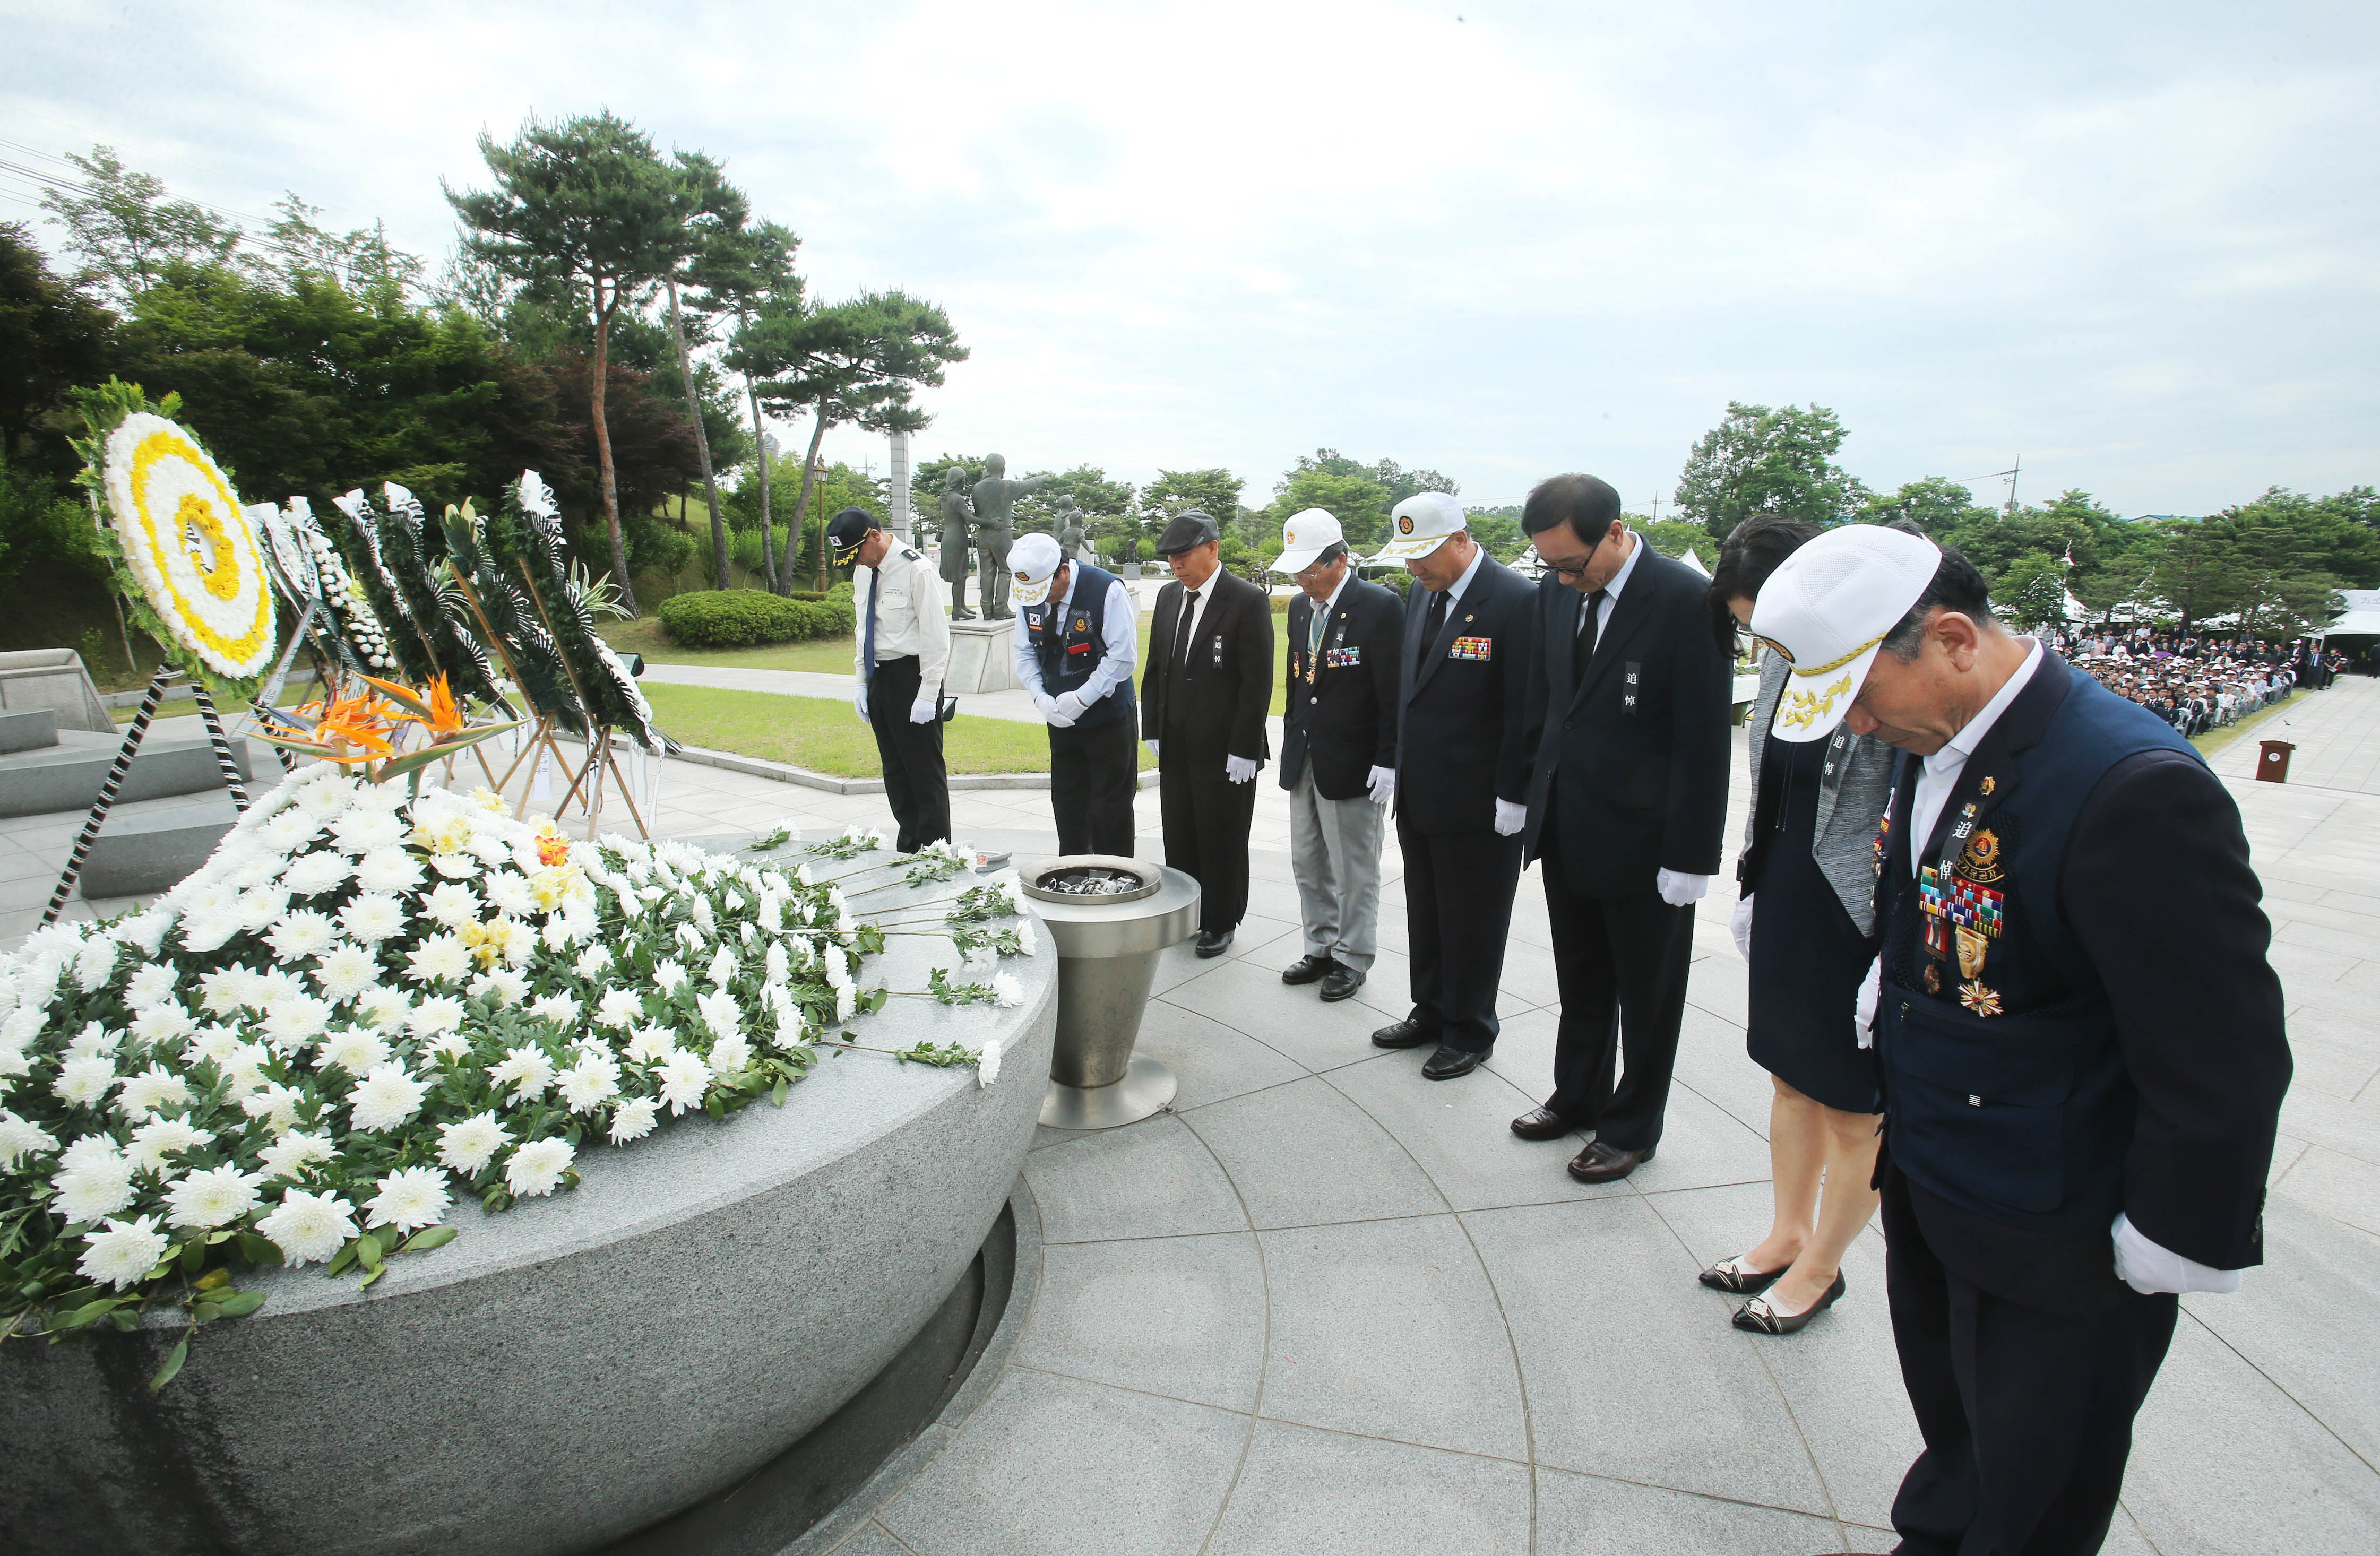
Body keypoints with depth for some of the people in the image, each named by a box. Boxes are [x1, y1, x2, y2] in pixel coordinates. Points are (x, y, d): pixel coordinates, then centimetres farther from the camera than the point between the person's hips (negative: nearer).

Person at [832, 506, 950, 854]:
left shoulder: (915, 568, -14)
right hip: (878, 677, 8)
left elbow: (935, 635, -15)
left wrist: (927, 695, -17)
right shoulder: (866, 570, 10)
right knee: (895, 772, 14)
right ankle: (908, 849, 24)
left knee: (925, 771, -3)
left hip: (912, 676, -8)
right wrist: (860, 680, 12)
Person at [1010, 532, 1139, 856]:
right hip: (1061, 720, 6)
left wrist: (1081, 699, -20)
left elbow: (1122, 657, -18)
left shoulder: (1107, 590, -17)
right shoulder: (1029, 596, 0)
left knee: (1110, 809, 0)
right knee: (1067, 805, 13)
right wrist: (1041, 698, -9)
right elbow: (1025, 654, 8)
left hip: (1109, 717, -5)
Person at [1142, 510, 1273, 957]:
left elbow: (1258, 682, -13)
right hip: (1175, 748, 6)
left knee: (1222, 844, 7)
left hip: (1224, 752, -6)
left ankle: (1220, 924, 22)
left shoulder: (1248, 601, -10)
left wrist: (1243, 751, -16)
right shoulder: (1168, 597, 10)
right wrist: (1153, 731, 10)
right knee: (1179, 840, 13)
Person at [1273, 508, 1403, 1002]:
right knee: (1308, 864, 15)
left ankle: (1353, 959, 21)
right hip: (1305, 759, 7)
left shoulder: (1381, 607, -13)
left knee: (1354, 870, 5)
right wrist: (1292, 741, 15)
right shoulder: (1301, 606, 9)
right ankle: (1320, 949, 31)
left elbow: (1395, 693, -14)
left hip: (1354, 766, -7)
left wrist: (1388, 762, -16)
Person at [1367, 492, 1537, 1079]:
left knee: (1473, 924, 7)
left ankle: (1470, 1032, 25)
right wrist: (1395, 765, 12)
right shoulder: (1421, 594, 8)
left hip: (1479, 807, -7)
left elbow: (1525, 711, -15)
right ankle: (1431, 1012, 37)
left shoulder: (1516, 602, -16)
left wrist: (1512, 797, -15)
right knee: (1426, 914, 19)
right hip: (1418, 795, 8)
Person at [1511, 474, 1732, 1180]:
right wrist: (1533, 790, 10)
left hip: (1644, 841, -5)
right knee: (1580, 983, 22)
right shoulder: (1556, 589, 1)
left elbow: (1705, 739, -17)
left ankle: (1633, 1128, 32)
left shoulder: (1688, 600, -17)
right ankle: (1578, 1097, 41)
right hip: (1566, 828, 6)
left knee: (1646, 996, 13)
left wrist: (1690, 857, -16)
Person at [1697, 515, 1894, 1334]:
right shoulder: (1787, 660, 3)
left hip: (1861, 921, -7)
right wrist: (1754, 883, 16)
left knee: (1853, 1110, 12)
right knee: (1790, 1080, 21)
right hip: (1784, 903, 8)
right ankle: (1789, 1233, 41)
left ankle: (1821, 1267, 32)